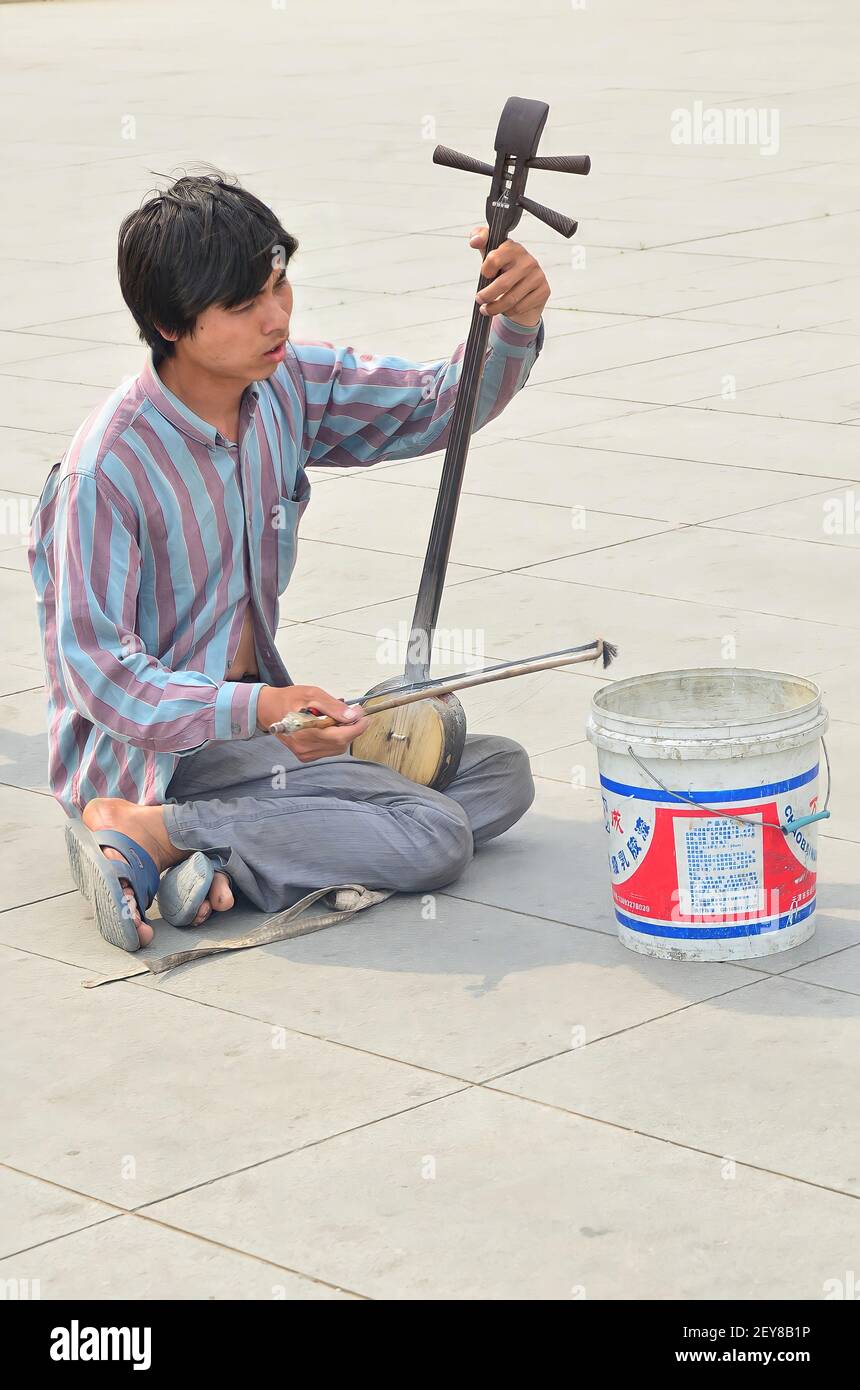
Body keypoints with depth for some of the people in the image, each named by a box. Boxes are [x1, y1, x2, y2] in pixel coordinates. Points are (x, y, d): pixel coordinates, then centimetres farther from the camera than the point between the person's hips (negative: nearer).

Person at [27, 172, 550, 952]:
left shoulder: (286, 387, -1)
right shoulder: (106, 469, -22)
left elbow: (440, 405, 6)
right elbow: (98, 670, -22)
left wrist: (516, 323, -17)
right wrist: (258, 710, -37)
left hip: (255, 715, 9)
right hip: (149, 750, -9)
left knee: (501, 773, 3)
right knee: (436, 836, -18)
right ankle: (143, 830, -17)